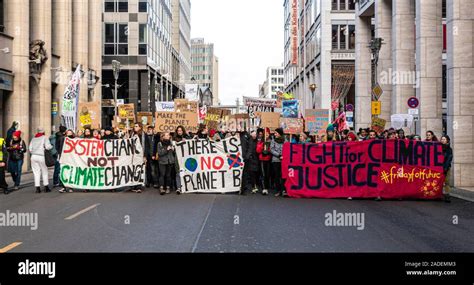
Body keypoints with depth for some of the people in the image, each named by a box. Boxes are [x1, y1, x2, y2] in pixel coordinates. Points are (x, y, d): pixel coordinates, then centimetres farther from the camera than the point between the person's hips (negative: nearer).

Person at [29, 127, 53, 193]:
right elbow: (48, 147, -10)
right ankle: (46, 187, 11)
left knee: (36, 172, 6)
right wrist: (52, 146, 10)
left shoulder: (33, 139, 15)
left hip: (33, 156, 4)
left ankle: (37, 188, 4)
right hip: (41, 156, -4)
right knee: (44, 172, 8)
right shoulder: (44, 138, 1)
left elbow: (30, 149, 10)